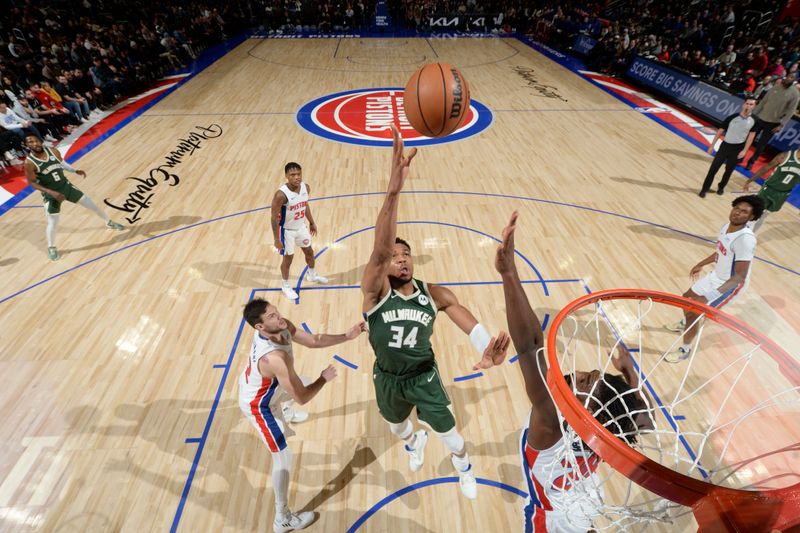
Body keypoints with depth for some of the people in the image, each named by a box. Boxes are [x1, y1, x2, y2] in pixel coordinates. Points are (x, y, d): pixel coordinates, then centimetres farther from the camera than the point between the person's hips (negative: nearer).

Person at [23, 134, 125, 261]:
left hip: (66, 186, 4)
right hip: (51, 194, -3)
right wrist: (52, 193, -25)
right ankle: (51, 248, 22)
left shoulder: (53, 151, -9)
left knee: (91, 204, 10)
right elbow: (32, 183, -15)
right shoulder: (29, 163, -20)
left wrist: (76, 170, -2)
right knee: (52, 222, 1)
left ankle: (109, 223, 34)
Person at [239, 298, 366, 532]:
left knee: (304, 383, 31)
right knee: (283, 458, 2)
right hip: (257, 405, -8)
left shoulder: (281, 327, -21)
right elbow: (302, 398, -37)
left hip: (255, 385, 8)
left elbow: (313, 341, -12)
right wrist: (324, 378, -20)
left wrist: (347, 336, -23)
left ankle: (284, 414, 65)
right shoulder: (275, 358, -45)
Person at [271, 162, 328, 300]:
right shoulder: (281, 194, -30)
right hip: (287, 230, -6)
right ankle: (286, 286, 30)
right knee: (288, 258, 7)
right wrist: (276, 239, -20)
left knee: (309, 251, 22)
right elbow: (274, 218, -23)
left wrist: (312, 223, 15)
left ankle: (312, 275, 49)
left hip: (301, 227, 6)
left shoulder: (306, 187, -10)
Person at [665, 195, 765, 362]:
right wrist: (701, 264, 26)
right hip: (716, 275, 8)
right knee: (687, 298, 23)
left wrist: (714, 294, -43)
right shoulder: (726, 226, -6)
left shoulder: (745, 239, -33)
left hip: (730, 285, -8)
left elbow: (740, 276, -34)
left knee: (693, 312, -7)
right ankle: (685, 323, 55)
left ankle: (685, 349, 15)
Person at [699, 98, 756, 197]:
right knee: (713, 168, -4)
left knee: (729, 170, 12)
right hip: (725, 146, -1)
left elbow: (751, 136, -1)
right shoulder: (732, 118, -10)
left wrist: (744, 150, -8)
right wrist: (712, 145, -4)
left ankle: (721, 187, 31)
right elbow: (720, 131, -2)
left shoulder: (754, 121, -5)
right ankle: (704, 189, 4)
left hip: (738, 149, 1)